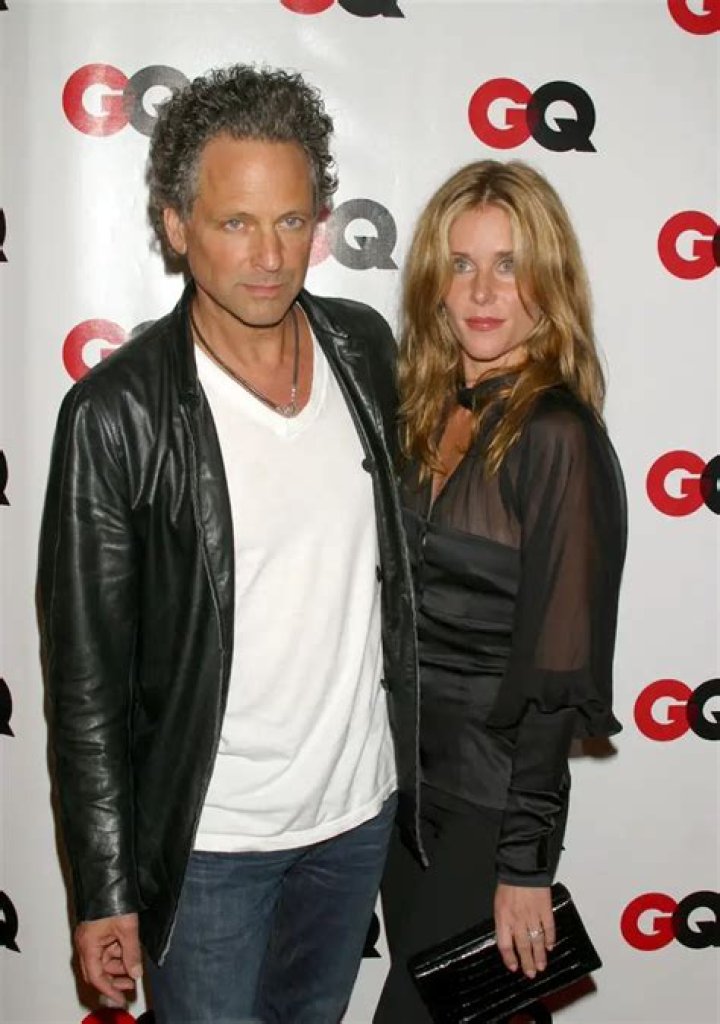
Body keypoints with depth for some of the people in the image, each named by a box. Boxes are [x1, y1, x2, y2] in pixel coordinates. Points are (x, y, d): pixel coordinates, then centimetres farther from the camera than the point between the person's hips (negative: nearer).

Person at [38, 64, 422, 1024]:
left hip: (363, 803, 5)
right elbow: (88, 672, -13)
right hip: (210, 835, -5)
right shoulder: (117, 413, -18)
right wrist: (105, 890, -10)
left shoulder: (365, 347, -3)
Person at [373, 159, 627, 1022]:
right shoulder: (427, 412, 4)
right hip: (405, 775, 7)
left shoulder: (558, 438, -17)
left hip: (487, 798, -7)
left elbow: (560, 672, -17)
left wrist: (525, 862, -16)